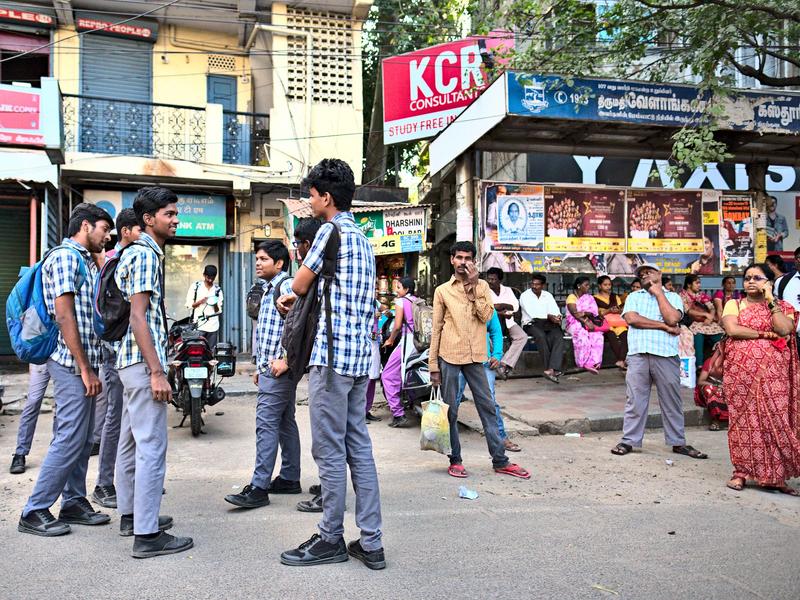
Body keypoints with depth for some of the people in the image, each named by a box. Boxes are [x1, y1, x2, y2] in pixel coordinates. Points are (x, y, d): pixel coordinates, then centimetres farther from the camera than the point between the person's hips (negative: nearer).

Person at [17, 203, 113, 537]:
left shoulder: (84, 260, 18)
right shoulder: (64, 257, -11)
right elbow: (64, 316, -19)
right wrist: (85, 369, -19)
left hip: (84, 364, 10)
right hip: (73, 364, -10)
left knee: (82, 440, 13)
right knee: (70, 440, -6)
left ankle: (74, 503, 22)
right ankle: (34, 512, 5)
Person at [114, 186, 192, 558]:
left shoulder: (141, 253, 18)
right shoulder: (145, 255, -13)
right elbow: (138, 316, -20)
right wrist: (157, 372, -22)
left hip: (131, 360, 11)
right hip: (144, 361, -11)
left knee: (131, 441, 16)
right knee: (152, 447, -9)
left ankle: (130, 514, 28)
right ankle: (147, 534, -4)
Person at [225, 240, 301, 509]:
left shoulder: (285, 285, -11)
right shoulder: (270, 289, 20)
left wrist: (285, 360, -23)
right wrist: (260, 366, 21)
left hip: (279, 369, -10)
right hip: (270, 369, 10)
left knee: (266, 424, -10)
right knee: (285, 423, 13)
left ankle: (258, 488, -8)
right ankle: (289, 478, 22)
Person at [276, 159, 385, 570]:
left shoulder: (331, 230, -8)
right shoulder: (362, 238, 19)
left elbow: (300, 284, -2)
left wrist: (290, 295, 21)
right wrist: (296, 296, 23)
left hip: (333, 353, -9)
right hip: (361, 355, 9)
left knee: (330, 450, 0)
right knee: (359, 447, 10)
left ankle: (331, 539, 12)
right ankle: (371, 543, 14)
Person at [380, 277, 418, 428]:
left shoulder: (401, 301, -1)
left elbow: (397, 326, -7)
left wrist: (390, 340, 8)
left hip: (407, 340, -7)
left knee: (388, 376, -1)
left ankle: (398, 415, -8)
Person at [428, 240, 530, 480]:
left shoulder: (482, 286, 9)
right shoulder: (442, 290, 5)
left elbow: (486, 316, -7)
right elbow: (436, 328, 4)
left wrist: (473, 285, -11)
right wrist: (433, 365, 1)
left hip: (475, 356, 1)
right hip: (449, 356, -1)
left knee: (487, 407, 4)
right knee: (450, 410, 4)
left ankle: (500, 461, 12)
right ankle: (455, 460, 16)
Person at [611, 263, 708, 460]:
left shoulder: (673, 297, 13)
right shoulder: (633, 297, 16)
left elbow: (672, 318, -7)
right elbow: (631, 319, -3)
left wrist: (658, 292, 2)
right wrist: (664, 326, -5)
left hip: (666, 355, 0)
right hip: (638, 355, 1)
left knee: (672, 401, 7)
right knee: (635, 400, 3)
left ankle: (678, 442, 17)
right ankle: (629, 440, 10)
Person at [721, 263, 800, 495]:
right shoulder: (734, 305, 9)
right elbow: (732, 329, -9)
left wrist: (770, 300, -6)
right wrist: (766, 334, -8)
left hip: (773, 372, 0)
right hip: (740, 370, 0)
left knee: (774, 420, -3)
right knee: (743, 419, 0)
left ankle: (774, 476, 4)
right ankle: (741, 472, 8)